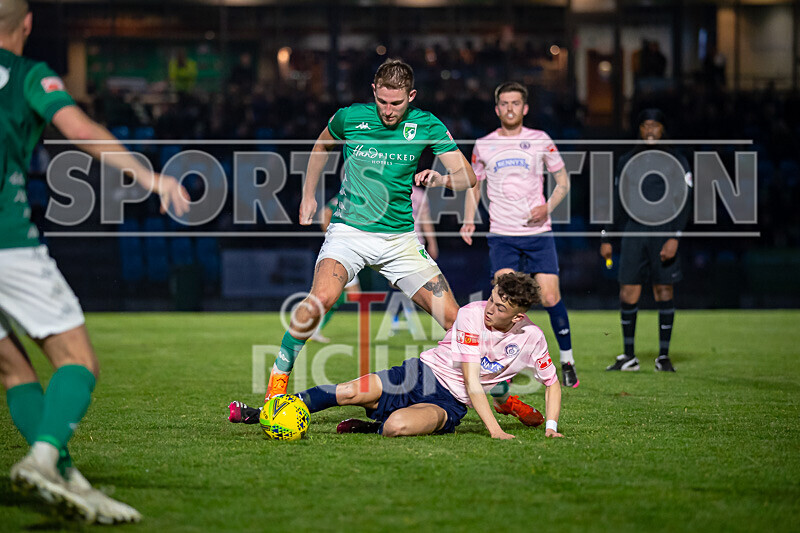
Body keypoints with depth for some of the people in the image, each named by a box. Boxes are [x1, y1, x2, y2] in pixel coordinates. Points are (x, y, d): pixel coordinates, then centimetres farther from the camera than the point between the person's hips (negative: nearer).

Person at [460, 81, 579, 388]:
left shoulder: (541, 141, 4)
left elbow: (563, 181, 10)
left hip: (538, 232, 0)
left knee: (550, 297, -6)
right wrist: (469, 220, 3)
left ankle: (567, 360, 11)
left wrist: (547, 207, -7)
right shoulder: (483, 146, 7)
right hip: (502, 236, 0)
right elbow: (474, 185, 18)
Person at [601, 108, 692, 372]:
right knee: (628, 295, -3)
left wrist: (674, 237, -13)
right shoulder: (627, 160, 13)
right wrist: (606, 237, 14)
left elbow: (683, 202, -3)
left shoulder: (675, 160, 3)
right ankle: (629, 356, 6)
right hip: (633, 232, 3)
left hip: (663, 233, -3)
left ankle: (664, 356, 7)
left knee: (664, 293, -1)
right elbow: (617, 202, 18)